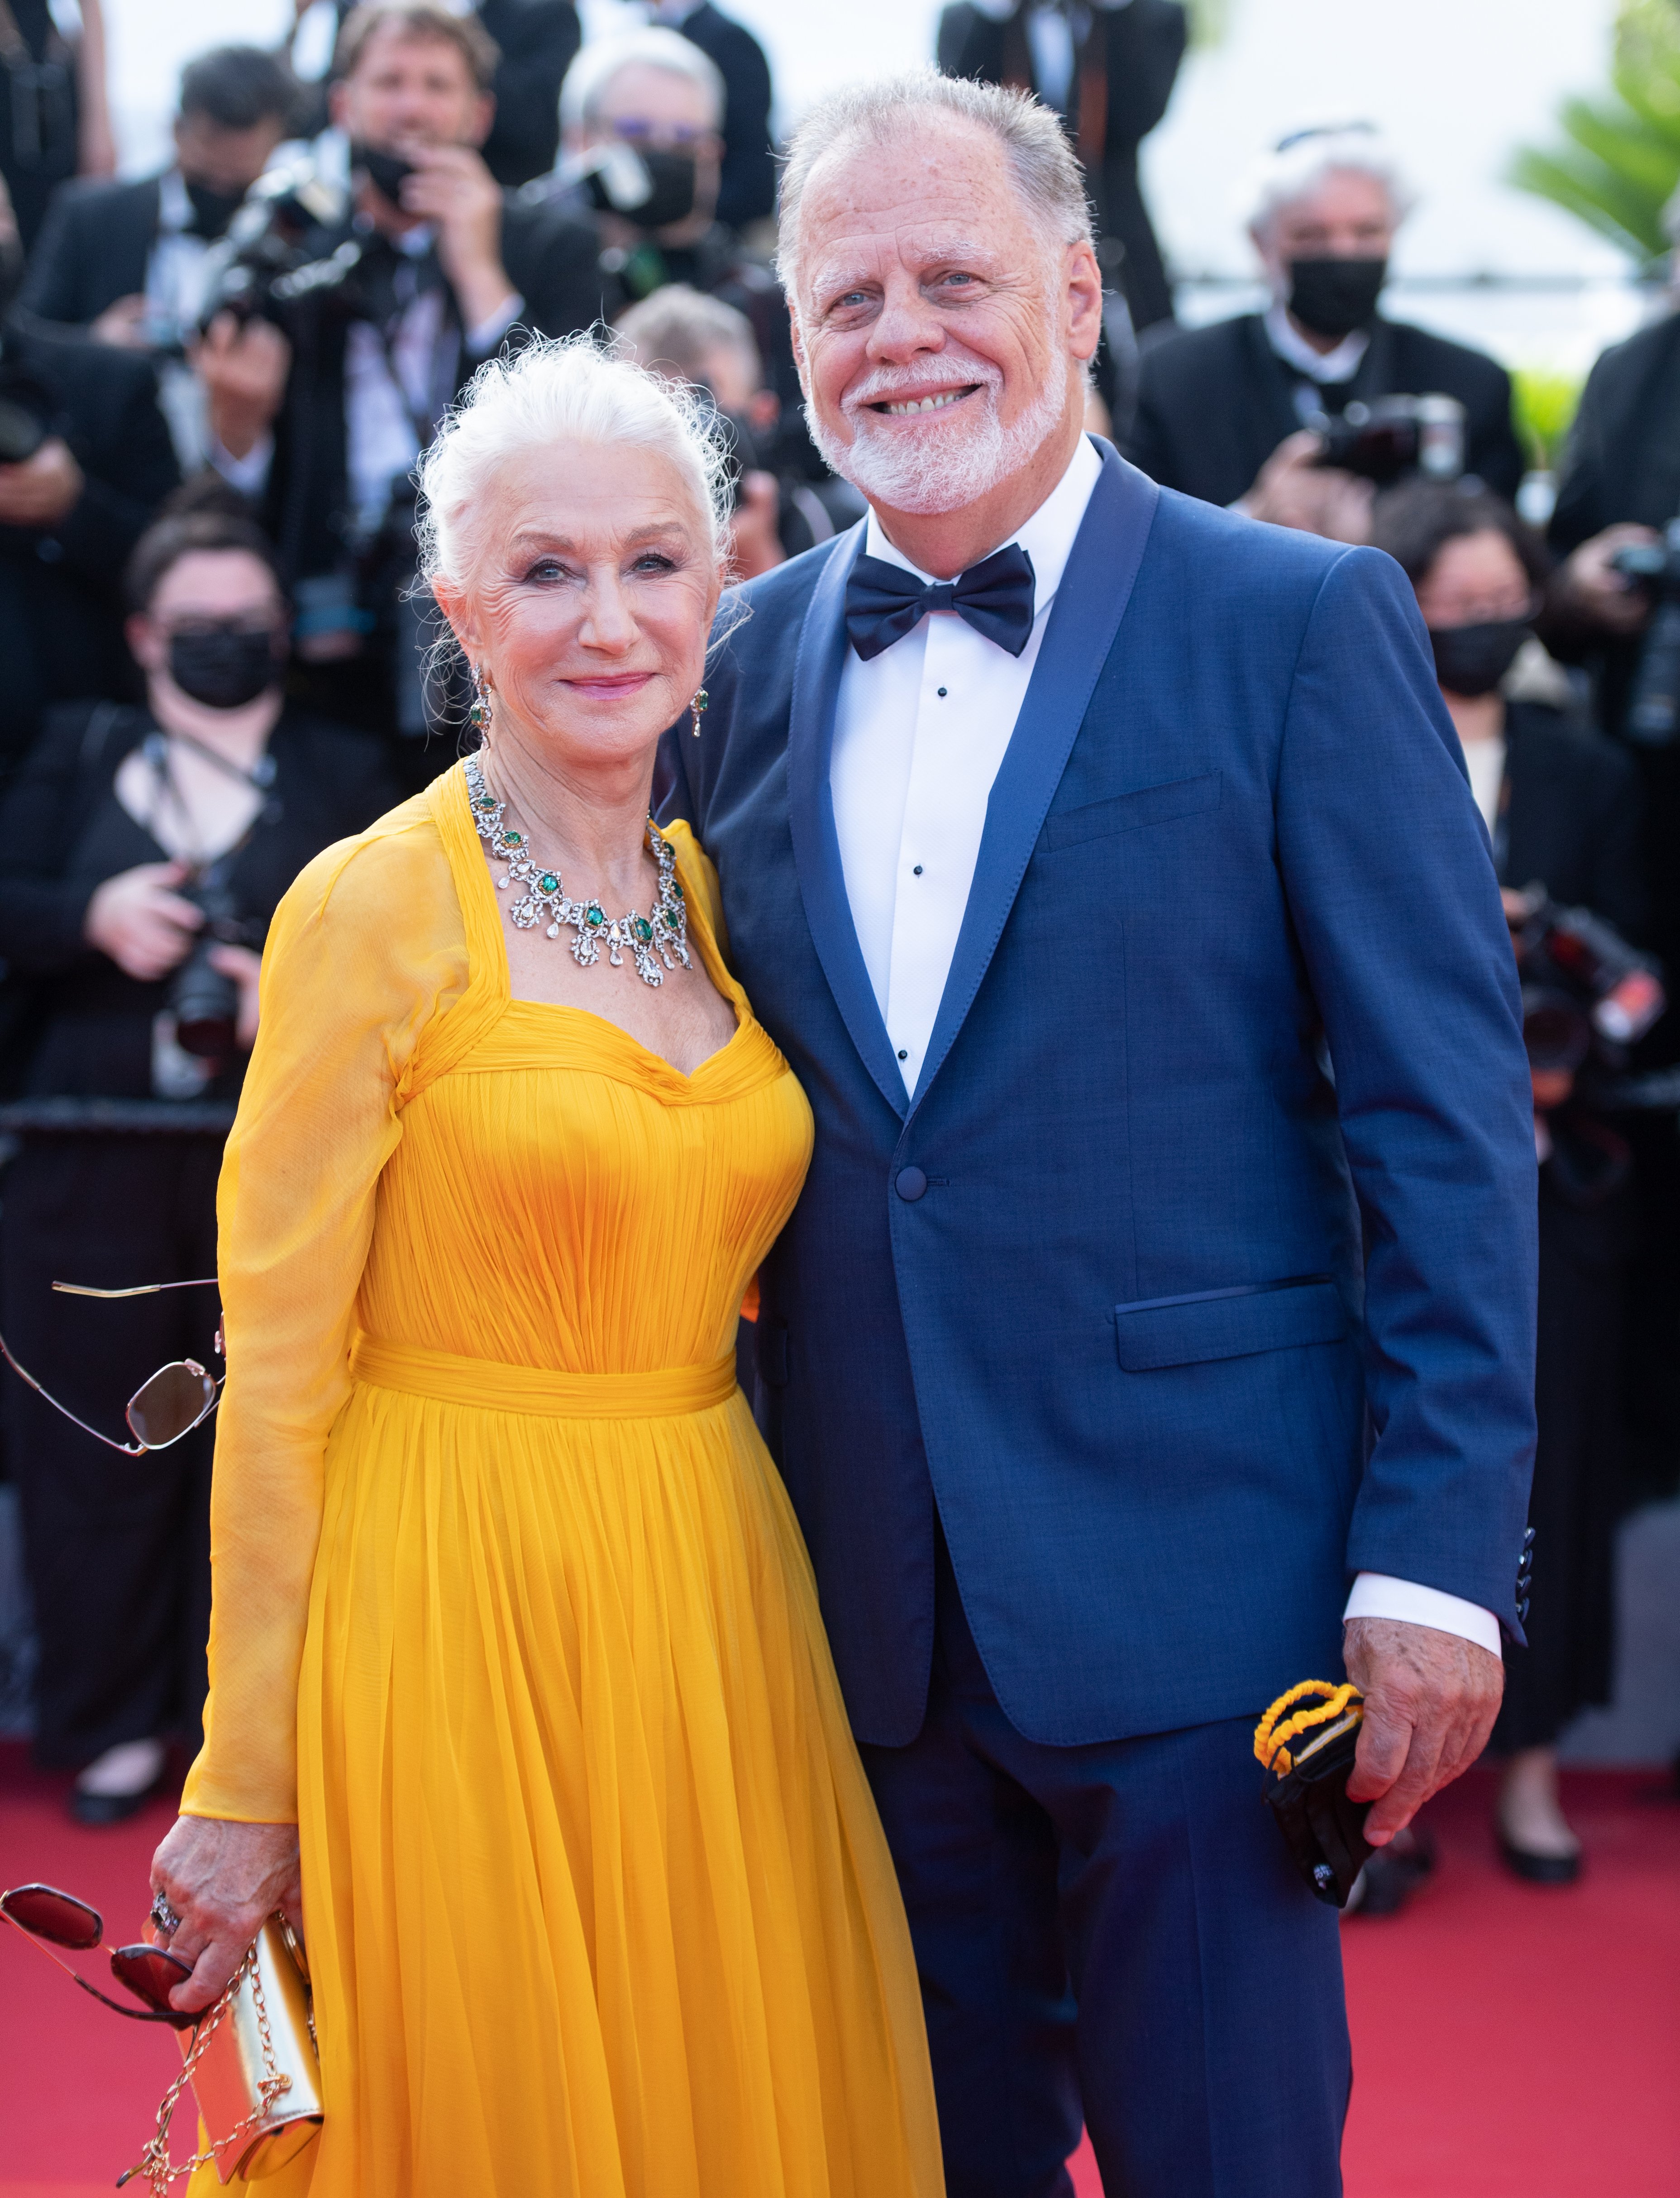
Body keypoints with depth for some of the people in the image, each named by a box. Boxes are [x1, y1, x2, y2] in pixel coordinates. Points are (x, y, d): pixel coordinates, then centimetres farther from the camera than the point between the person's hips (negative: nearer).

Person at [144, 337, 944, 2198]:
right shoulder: (377, 907, -11)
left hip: (711, 1606, 6)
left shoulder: (723, 893, 8)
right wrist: (245, 1784, -9)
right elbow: (276, 1363, -10)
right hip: (459, 1613, -6)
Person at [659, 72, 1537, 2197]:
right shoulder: (748, 664, 8)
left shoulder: (1302, 624, -6)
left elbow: (1445, 1119, -8)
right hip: (867, 1608, 4)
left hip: (1190, 1584, -4)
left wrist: (1437, 1557, -13)